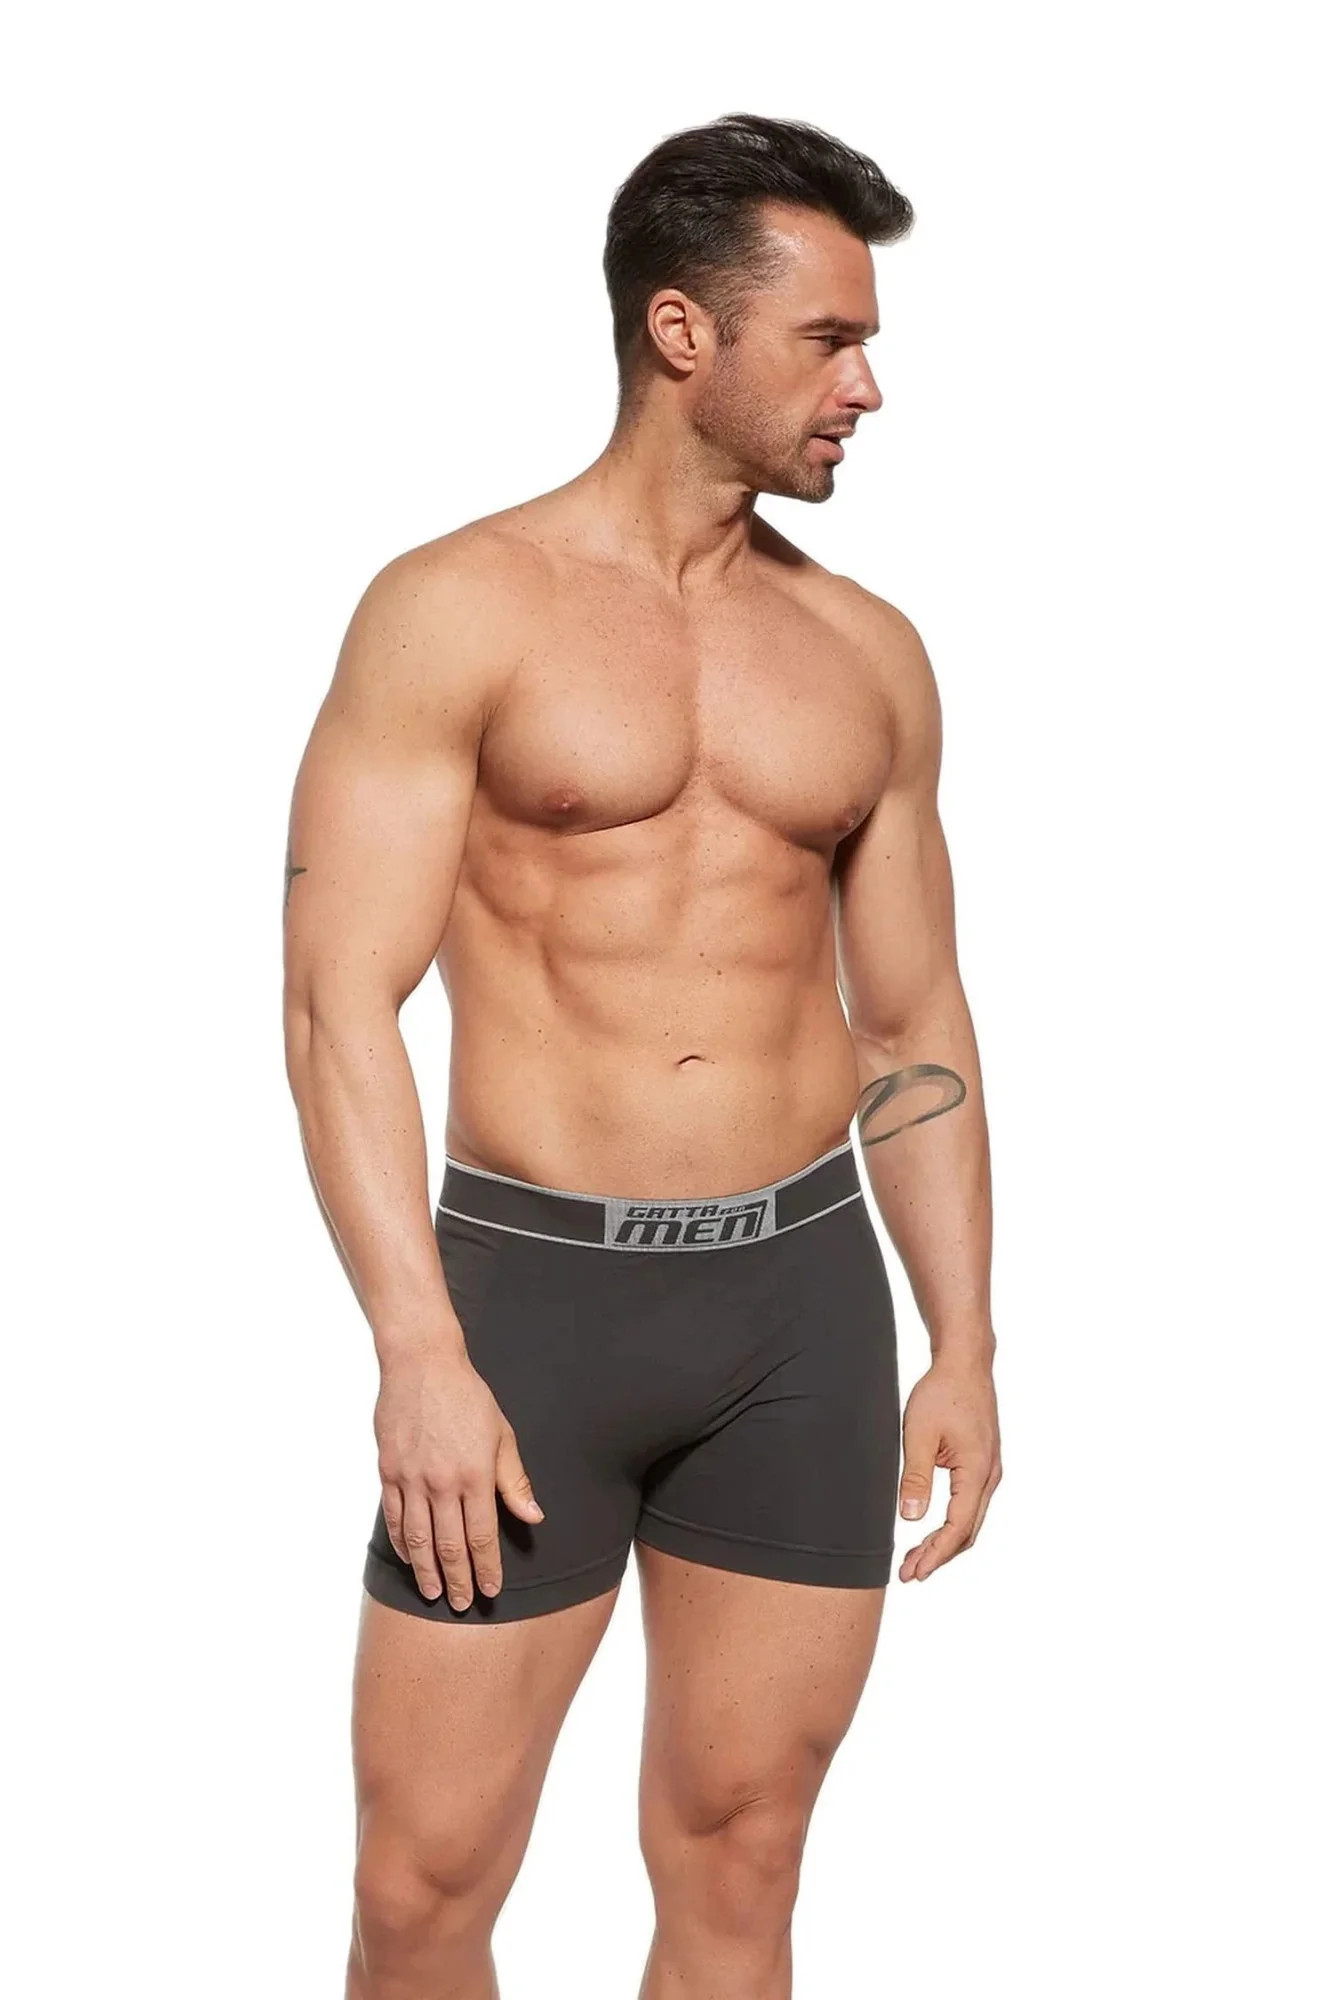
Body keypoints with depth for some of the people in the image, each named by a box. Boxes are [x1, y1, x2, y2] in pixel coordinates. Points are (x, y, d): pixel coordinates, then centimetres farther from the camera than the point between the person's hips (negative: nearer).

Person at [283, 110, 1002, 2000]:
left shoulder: (870, 655, 10)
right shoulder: (456, 611, -4)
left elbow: (915, 1022, 15)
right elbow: (339, 1002, -10)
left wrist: (965, 1347, 10)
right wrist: (421, 1354, -18)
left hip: (806, 1294, 4)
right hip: (529, 1282, -3)